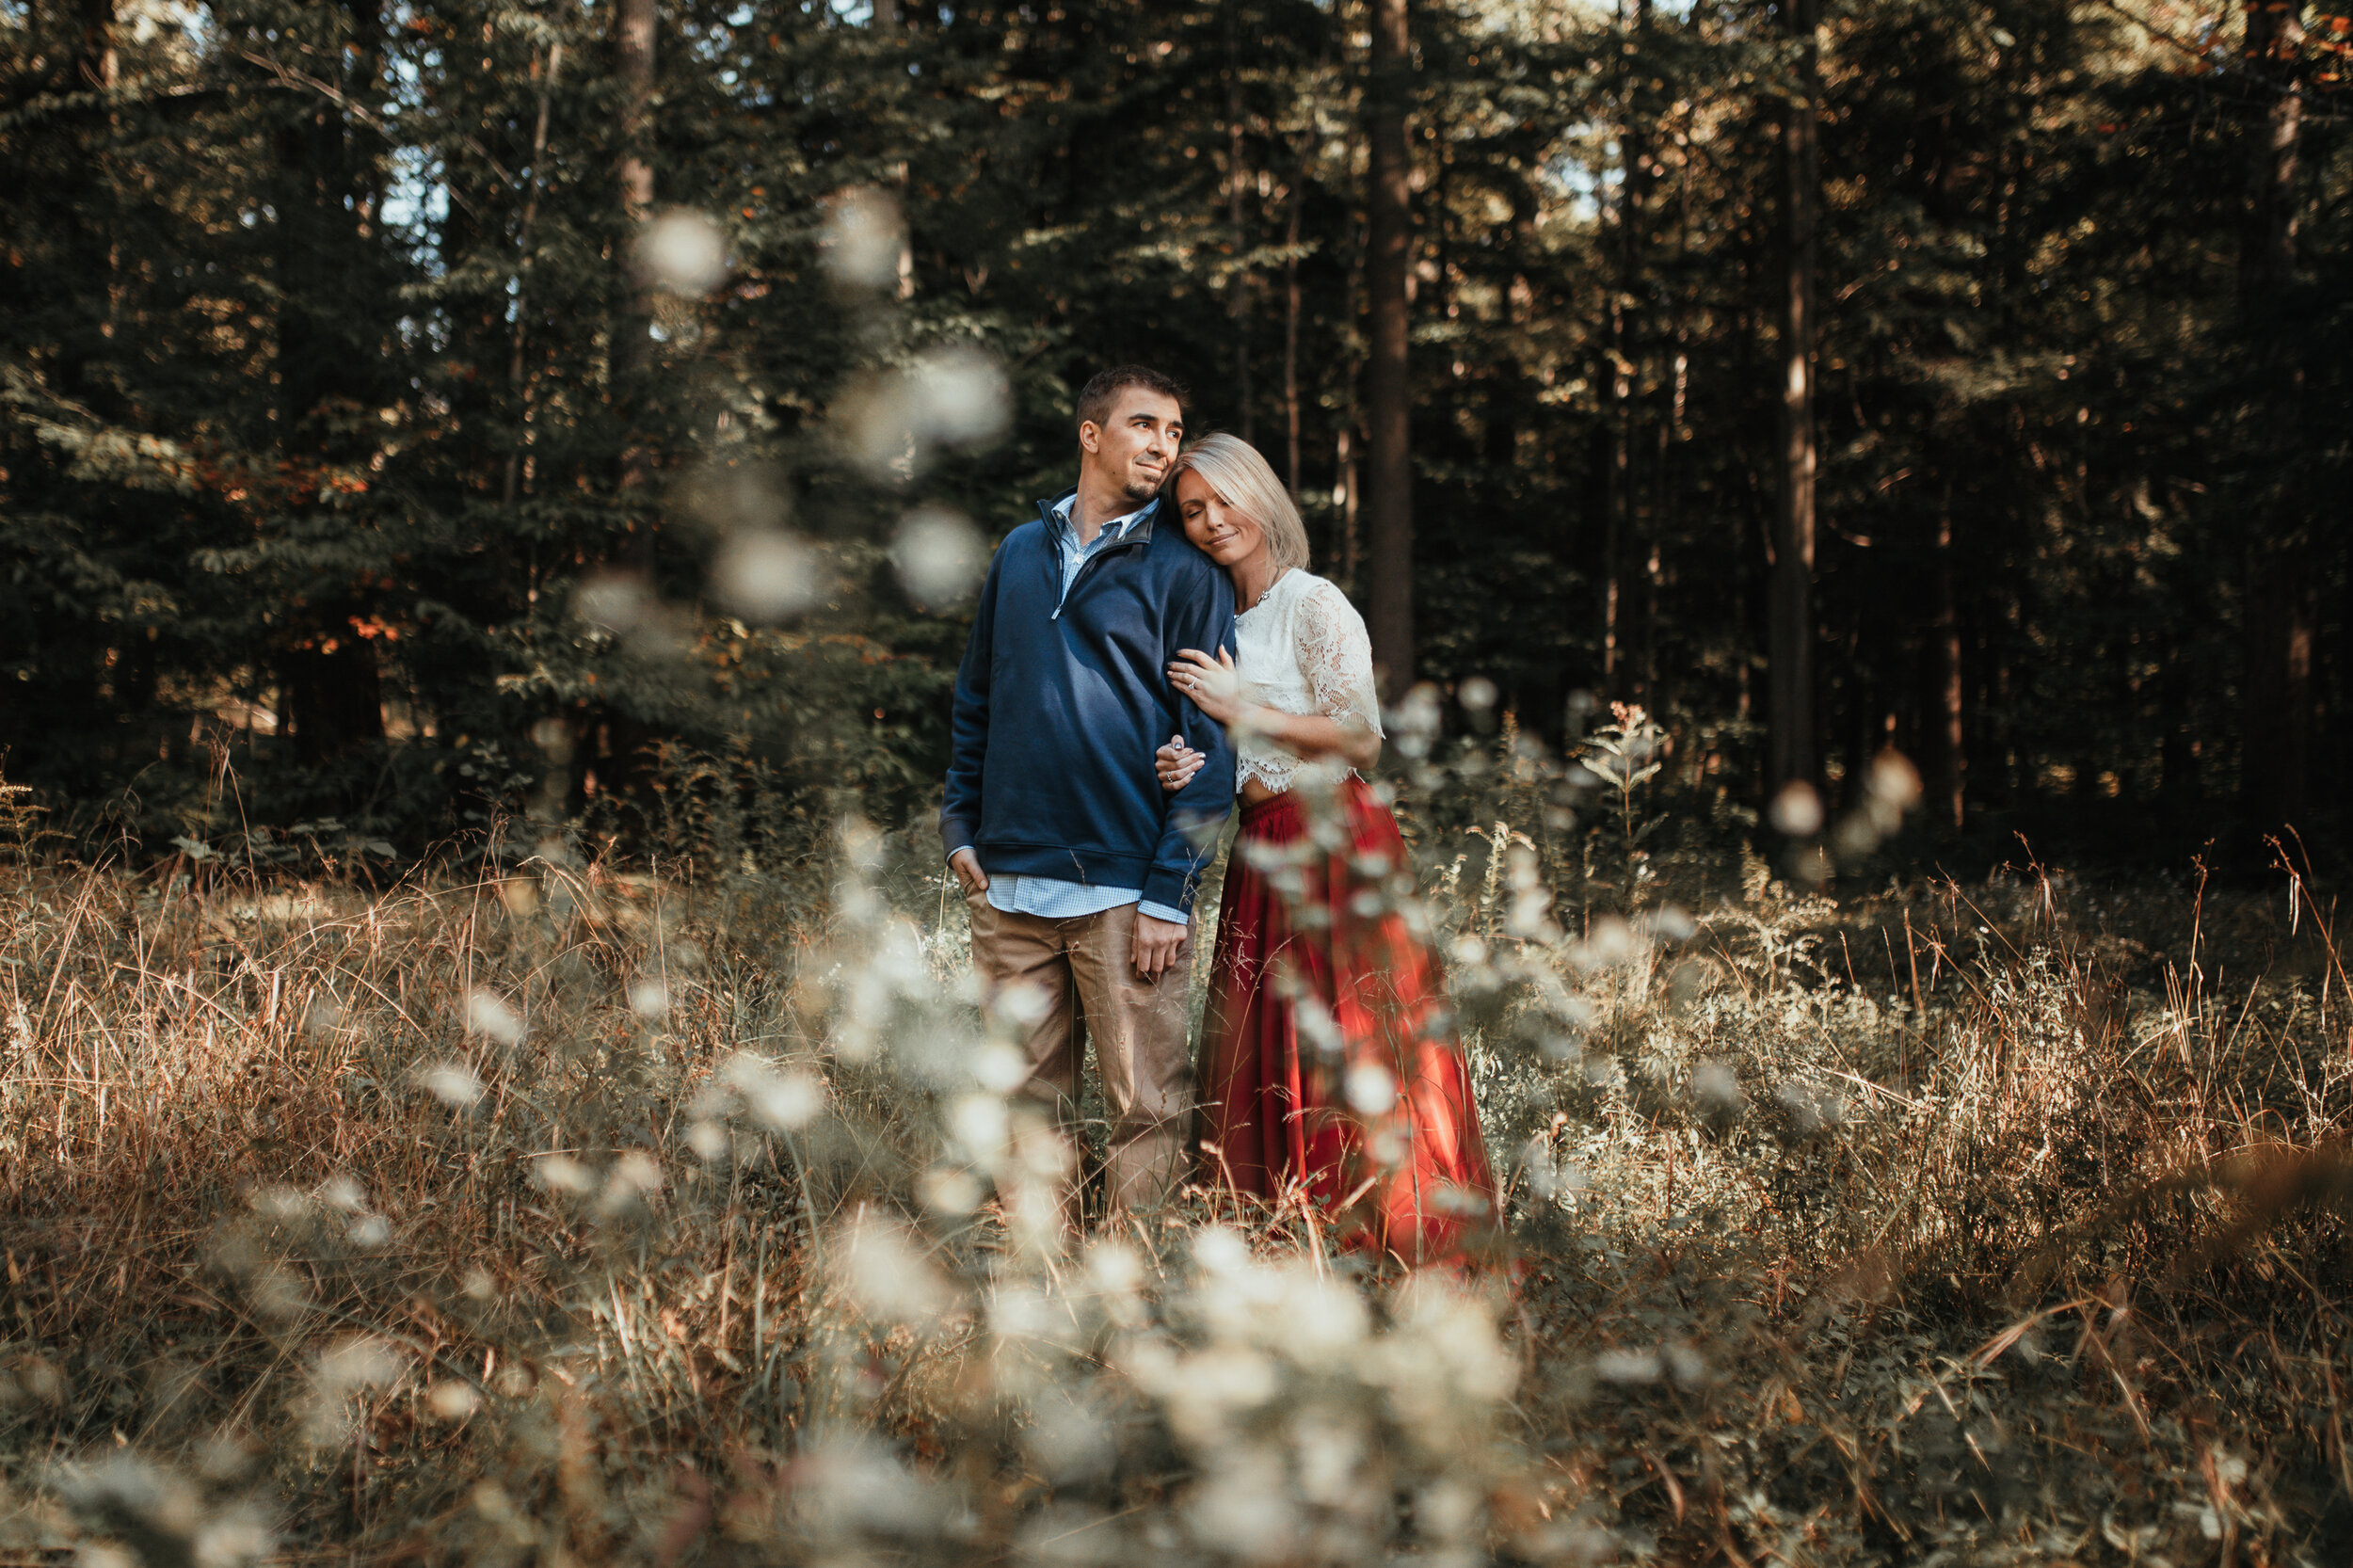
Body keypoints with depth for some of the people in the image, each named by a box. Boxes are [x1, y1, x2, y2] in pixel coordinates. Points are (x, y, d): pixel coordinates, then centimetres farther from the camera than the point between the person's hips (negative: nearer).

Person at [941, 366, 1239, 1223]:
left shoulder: (1183, 569, 0)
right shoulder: (1021, 552, 13)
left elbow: (1212, 738, -4)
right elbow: (975, 699, 20)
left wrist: (1171, 892, -11)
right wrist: (962, 825, 8)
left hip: (1125, 894, -4)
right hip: (1008, 888, 4)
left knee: (1148, 1109, -2)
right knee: (1029, 1101, 10)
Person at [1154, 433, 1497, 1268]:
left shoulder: (1314, 605, -7)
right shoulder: (1220, 623, 16)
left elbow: (1360, 735, -13)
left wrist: (1243, 707, -11)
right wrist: (1194, 768, -1)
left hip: (1335, 843, -7)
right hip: (1262, 851, 8)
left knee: (1343, 1045, -8)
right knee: (1264, 1050, 5)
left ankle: (1378, 1242, 0)